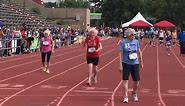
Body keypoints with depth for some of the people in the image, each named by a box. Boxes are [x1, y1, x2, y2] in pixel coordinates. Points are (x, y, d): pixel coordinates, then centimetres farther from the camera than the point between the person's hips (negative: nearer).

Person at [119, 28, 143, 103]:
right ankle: (125, 96, 0)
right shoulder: (123, 43, -8)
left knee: (136, 80, 5)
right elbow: (120, 54, -8)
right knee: (125, 80, -7)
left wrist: (141, 61, 16)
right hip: (126, 63, -3)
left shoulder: (136, 42, 2)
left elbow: (139, 52, 14)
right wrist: (120, 65, -12)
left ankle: (134, 94, 31)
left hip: (135, 63, 3)